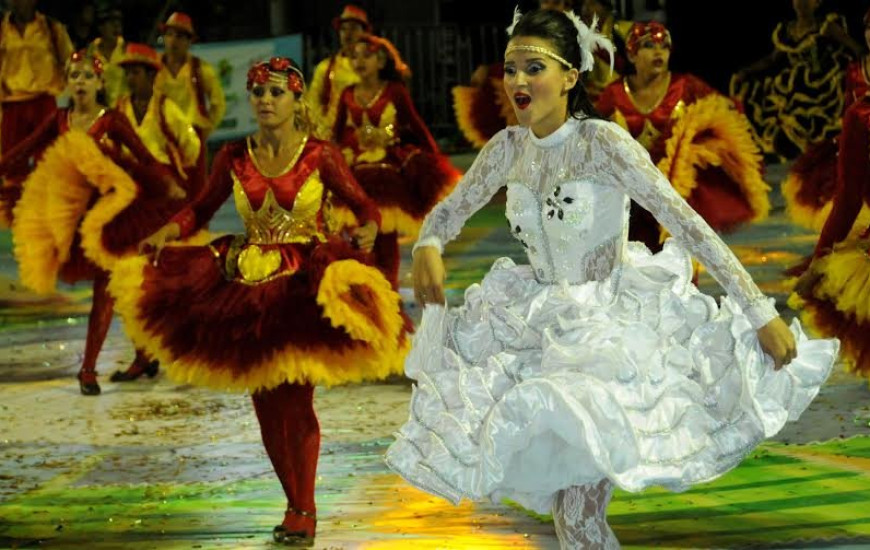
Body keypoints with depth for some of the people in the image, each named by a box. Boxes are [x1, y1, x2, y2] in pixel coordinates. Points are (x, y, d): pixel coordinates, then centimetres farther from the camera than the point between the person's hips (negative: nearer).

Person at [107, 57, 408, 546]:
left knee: (295, 399, -6)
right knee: (265, 402, 6)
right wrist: (169, 232, -5)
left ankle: (304, 508, 8)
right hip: (248, 284, 4)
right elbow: (203, 207, 13)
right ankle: (294, 502, 21)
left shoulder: (320, 156, -5)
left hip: (306, 285, -4)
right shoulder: (234, 157, 3)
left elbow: (365, 206, -1)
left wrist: (368, 231, -22)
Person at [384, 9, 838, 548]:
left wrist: (763, 315, -25)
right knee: (565, 505, 8)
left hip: (609, 328, -6)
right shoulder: (509, 148, 0)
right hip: (541, 323, 6)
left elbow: (689, 226, -21)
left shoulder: (603, 141, -18)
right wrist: (428, 248, -11)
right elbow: (451, 210, 14)